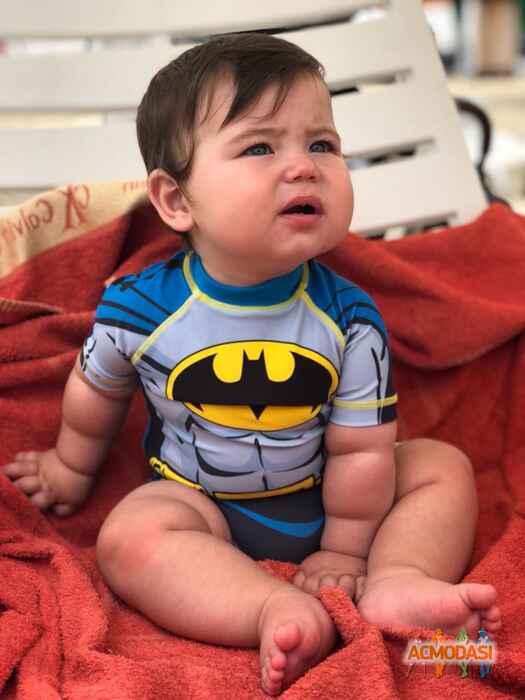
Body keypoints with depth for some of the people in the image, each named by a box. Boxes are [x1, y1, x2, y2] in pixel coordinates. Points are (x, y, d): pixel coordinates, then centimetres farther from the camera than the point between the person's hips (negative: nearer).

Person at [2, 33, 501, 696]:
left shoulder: (348, 318, -19)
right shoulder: (138, 308, -19)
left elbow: (360, 450, -12)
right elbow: (96, 393, 2)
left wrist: (345, 549, -7)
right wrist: (72, 467, 19)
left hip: (323, 499, 2)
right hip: (200, 505, -1)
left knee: (445, 466, -8)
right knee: (130, 536, -29)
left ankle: (398, 581, -28)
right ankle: (280, 612, -37)